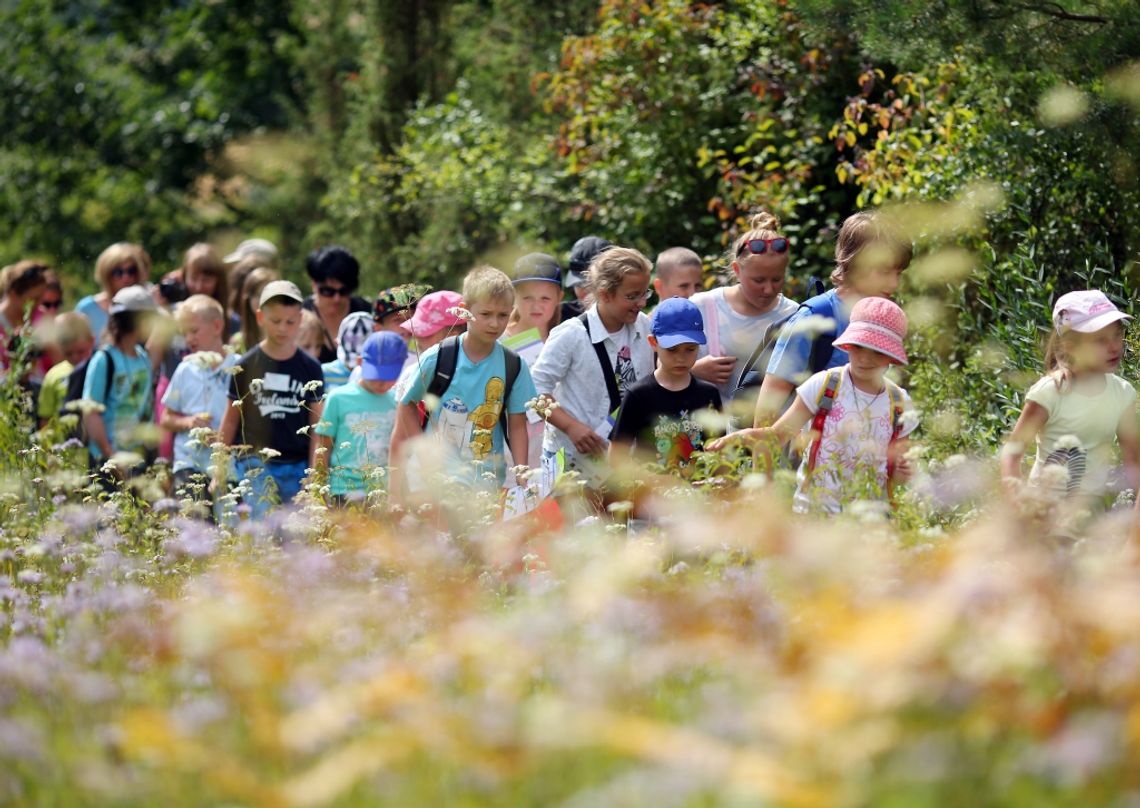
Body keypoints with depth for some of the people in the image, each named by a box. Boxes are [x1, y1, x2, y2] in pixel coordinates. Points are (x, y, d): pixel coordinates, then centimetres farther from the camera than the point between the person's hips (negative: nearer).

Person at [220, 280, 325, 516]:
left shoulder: (309, 368, 4)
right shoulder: (247, 366, 2)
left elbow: (316, 425, 6)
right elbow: (231, 420, 8)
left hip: (297, 467, 2)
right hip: (255, 463, -2)